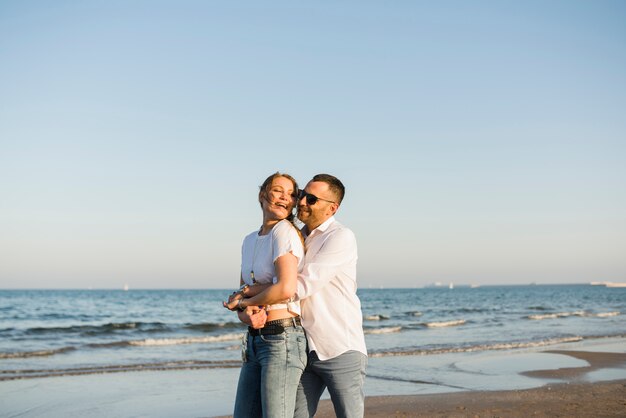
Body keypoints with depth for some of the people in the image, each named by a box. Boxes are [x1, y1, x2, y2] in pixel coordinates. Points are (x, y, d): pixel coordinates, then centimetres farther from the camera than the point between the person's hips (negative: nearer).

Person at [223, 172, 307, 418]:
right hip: (254, 341, 8)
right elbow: (241, 294, 15)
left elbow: (286, 289, -22)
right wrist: (246, 313, -9)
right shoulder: (250, 240, 15)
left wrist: (243, 302, -6)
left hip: (282, 340, -8)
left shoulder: (285, 232, -9)